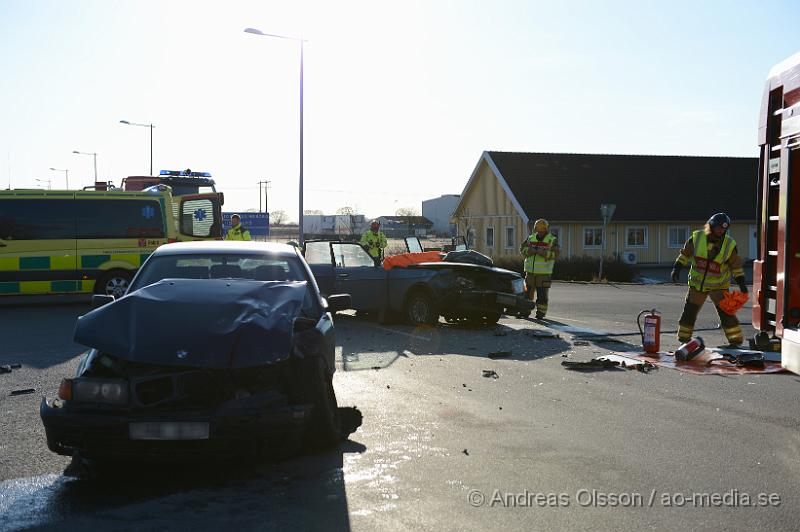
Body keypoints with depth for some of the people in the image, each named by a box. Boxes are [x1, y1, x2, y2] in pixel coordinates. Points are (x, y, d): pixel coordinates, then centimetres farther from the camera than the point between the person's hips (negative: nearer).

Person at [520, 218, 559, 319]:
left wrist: (543, 252, -24)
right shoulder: (531, 238, 11)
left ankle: (541, 312, 9)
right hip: (530, 272, 3)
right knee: (528, 292, 7)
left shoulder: (552, 240, 0)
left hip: (544, 273, -3)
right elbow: (522, 249, 5)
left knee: (542, 294, -1)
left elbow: (555, 253, -12)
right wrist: (529, 251, -15)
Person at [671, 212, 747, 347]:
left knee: (726, 313, -8)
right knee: (689, 312, 5)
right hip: (697, 284, 2)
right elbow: (685, 253, 5)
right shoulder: (697, 237, -8)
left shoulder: (729, 244, -9)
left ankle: (736, 340, 2)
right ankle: (684, 338, 19)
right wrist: (676, 269, 1)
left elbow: (736, 265, -1)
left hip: (718, 285, -2)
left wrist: (741, 282, -7)